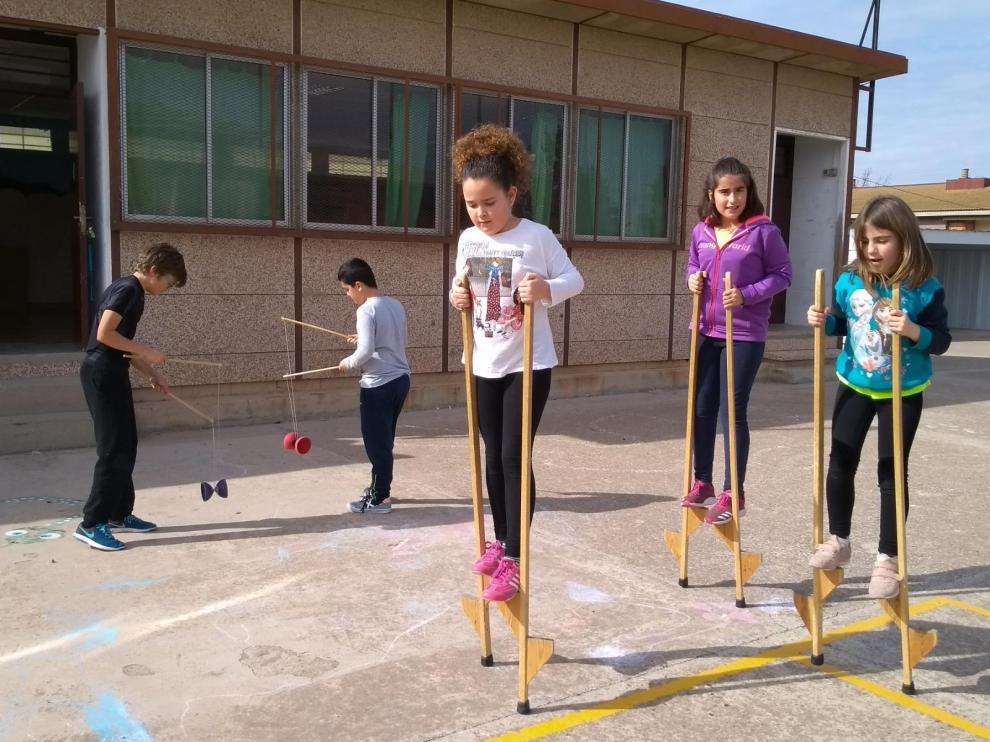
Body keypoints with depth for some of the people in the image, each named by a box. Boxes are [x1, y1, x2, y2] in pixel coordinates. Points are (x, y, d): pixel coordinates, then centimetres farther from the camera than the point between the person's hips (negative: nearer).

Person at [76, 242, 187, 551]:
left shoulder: (132, 291, 17)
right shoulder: (128, 289, -13)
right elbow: (105, 334, -23)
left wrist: (152, 375, 17)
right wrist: (146, 352, -15)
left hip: (111, 374, 10)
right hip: (102, 374, -10)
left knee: (126, 447, 14)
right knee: (114, 450, -9)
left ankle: (120, 514, 23)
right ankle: (92, 524, -4)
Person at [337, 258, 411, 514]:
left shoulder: (366, 310, -15)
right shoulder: (396, 305, 9)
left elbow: (366, 351, -23)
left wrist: (348, 363, -6)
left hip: (379, 385, -9)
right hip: (400, 379, 9)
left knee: (376, 442, 2)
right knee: (384, 440, 19)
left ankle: (380, 498, 9)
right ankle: (380, 487, 30)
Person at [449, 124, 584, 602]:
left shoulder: (536, 236, -11)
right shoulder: (467, 240, 4)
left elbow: (574, 280, -7)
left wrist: (547, 289, -27)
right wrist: (458, 297, -5)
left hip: (527, 365, -5)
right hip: (484, 365, 5)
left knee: (514, 458, -5)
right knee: (493, 457, 13)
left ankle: (513, 560, 3)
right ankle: (500, 541, 30)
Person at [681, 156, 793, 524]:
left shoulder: (764, 231, -10)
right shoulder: (701, 231, 4)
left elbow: (782, 274, -5)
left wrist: (746, 295, -19)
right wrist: (693, 280, -4)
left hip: (744, 335, -5)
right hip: (706, 332, 5)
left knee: (733, 411, -2)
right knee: (702, 409, 12)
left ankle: (734, 493, 10)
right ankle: (702, 482, 28)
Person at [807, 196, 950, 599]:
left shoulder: (924, 289, -16)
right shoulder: (849, 281, -7)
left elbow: (942, 340, -13)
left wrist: (914, 331, -32)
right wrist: (824, 321, -14)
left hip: (903, 392, -3)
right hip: (855, 385, 4)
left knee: (891, 473, 2)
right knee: (840, 463, 9)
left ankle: (888, 559, 14)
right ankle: (838, 540, 28)